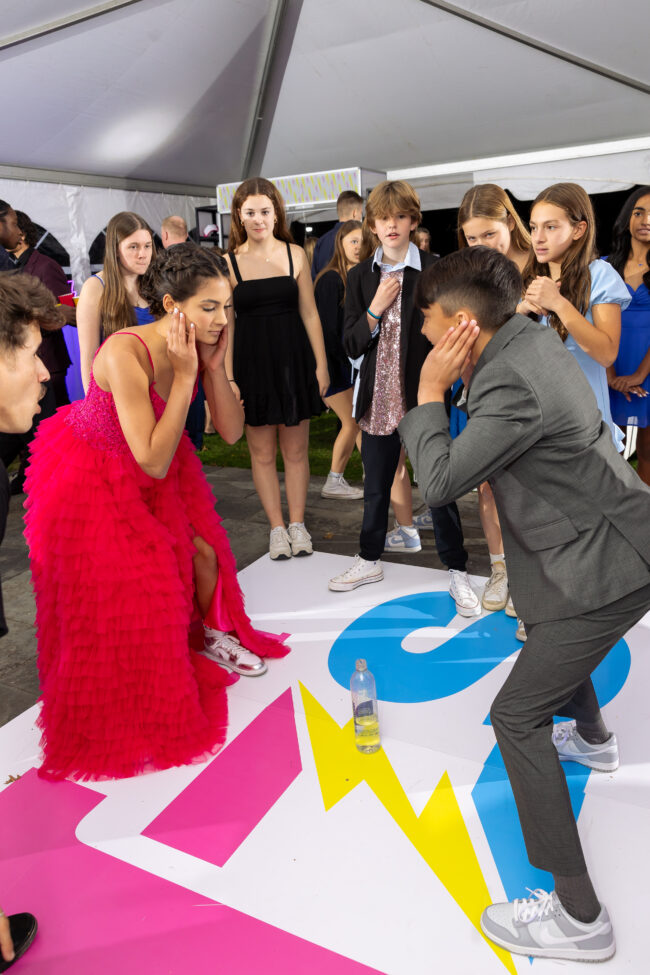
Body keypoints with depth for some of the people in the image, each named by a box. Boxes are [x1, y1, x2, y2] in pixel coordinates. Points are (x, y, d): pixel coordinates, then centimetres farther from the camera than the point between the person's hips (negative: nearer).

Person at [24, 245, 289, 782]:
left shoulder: (199, 346, -15)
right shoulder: (125, 355, -36)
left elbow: (232, 433, -13)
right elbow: (153, 463, -36)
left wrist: (215, 366, -25)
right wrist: (184, 377, -37)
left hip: (156, 470, 6)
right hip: (92, 478, -6)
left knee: (203, 549, 7)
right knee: (112, 599, 0)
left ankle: (213, 637, 39)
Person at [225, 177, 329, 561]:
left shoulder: (295, 254, 4)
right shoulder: (229, 263, 1)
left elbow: (310, 314, 5)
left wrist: (322, 364, 1)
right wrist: (227, 378, -5)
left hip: (294, 360, 1)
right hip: (252, 363, 0)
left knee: (296, 450, 7)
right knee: (262, 453, 6)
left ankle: (298, 525, 22)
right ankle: (277, 528, 19)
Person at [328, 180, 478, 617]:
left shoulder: (435, 269, -4)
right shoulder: (361, 277, 5)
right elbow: (351, 345, 2)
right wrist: (376, 309, -13)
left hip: (424, 397, -3)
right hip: (378, 398, 4)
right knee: (376, 486, 16)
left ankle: (458, 571, 19)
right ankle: (370, 560, 34)